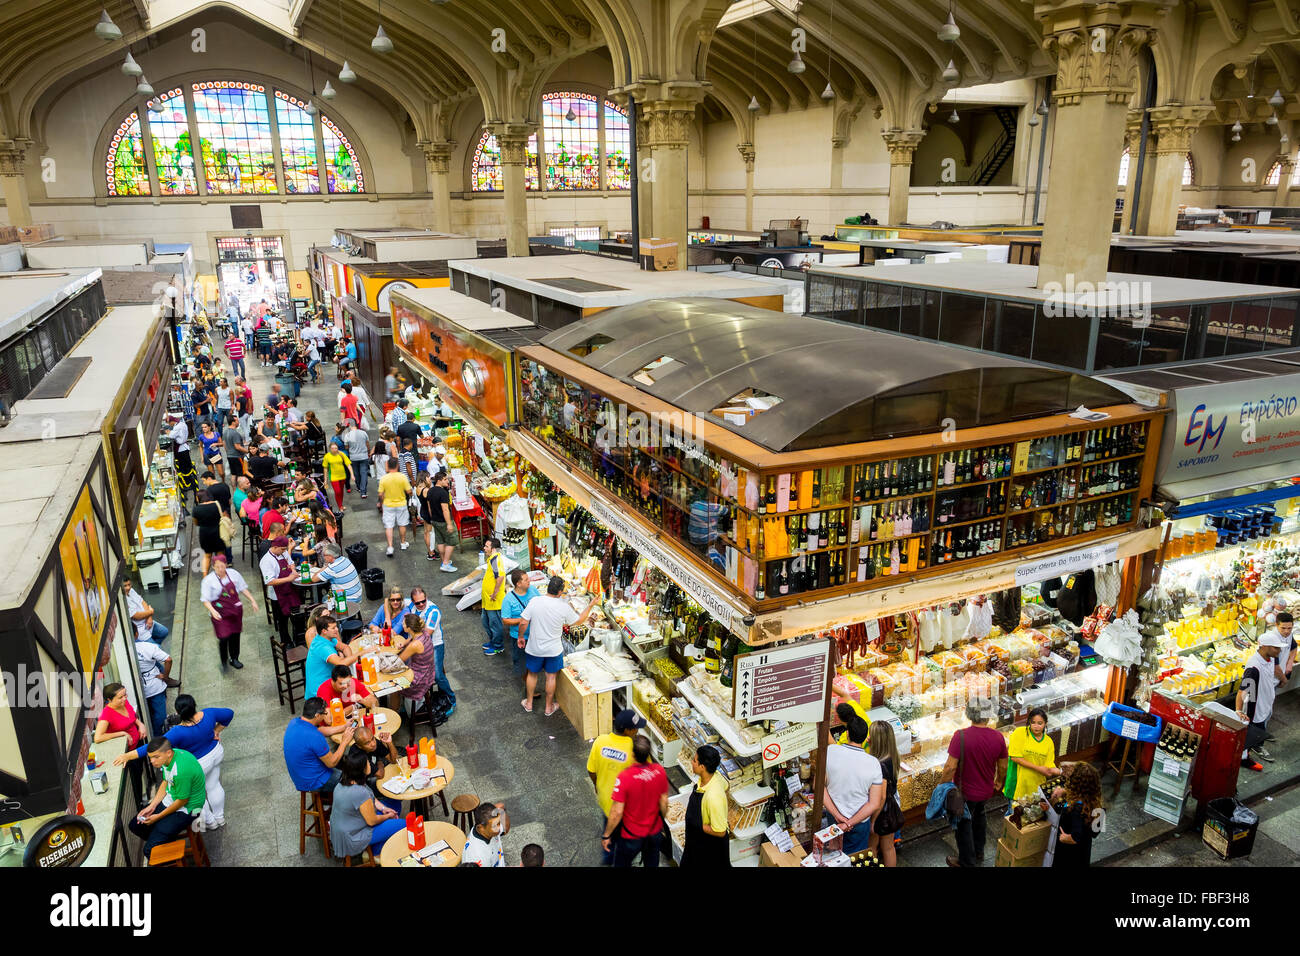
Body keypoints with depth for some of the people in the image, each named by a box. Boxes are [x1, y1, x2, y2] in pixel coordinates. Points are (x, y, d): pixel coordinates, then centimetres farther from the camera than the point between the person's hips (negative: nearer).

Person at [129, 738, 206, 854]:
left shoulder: (181, 770, -34)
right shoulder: (167, 757, -8)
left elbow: (182, 801, -22)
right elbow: (165, 783, 10)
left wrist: (158, 816, -8)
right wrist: (152, 806, 2)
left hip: (186, 807, -9)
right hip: (170, 799, 9)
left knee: (150, 850, -14)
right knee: (135, 825, 12)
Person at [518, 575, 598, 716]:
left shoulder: (535, 602, -17)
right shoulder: (564, 607, -17)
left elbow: (524, 623, -13)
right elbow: (579, 620, -3)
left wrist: (521, 637, 5)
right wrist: (590, 606, 7)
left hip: (534, 648, 1)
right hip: (554, 650, -1)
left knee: (532, 674, 21)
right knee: (551, 677, 16)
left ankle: (528, 703, 36)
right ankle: (549, 707, 30)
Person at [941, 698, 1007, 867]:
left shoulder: (961, 736, -28)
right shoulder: (998, 737, -13)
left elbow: (951, 767, -26)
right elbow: (1002, 766, 0)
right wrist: (999, 782, 20)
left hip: (965, 792, -5)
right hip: (986, 790, 5)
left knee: (964, 825, 15)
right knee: (978, 817, 30)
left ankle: (967, 861, 31)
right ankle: (978, 852, 49)